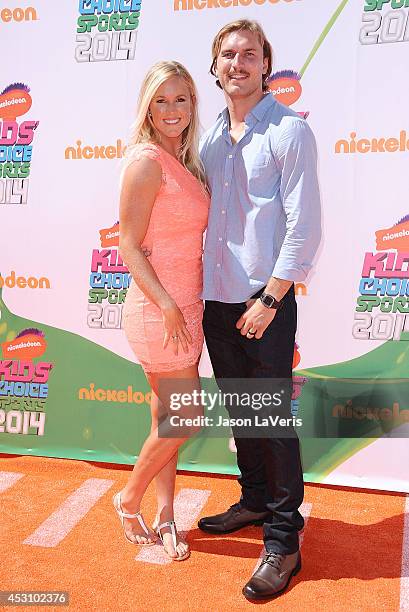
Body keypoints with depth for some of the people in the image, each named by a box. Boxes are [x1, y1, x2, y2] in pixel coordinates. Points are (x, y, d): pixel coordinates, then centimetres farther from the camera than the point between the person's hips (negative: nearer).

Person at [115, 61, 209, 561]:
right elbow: (129, 246, -15)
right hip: (158, 308, -8)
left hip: (185, 307, 8)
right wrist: (168, 306, -19)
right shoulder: (146, 160, -13)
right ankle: (129, 500, 25)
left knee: (168, 420, 14)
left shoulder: (182, 161, 13)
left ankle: (164, 518, 29)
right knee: (184, 419, 0)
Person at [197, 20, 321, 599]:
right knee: (240, 413, 16)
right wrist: (200, 289, 11)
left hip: (266, 302, -6)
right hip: (216, 300, 6)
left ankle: (283, 540, 16)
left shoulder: (289, 130, -6)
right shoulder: (210, 137, 13)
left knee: (274, 421, 0)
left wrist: (269, 299, -15)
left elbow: (305, 226, -12)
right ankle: (256, 501, 36)